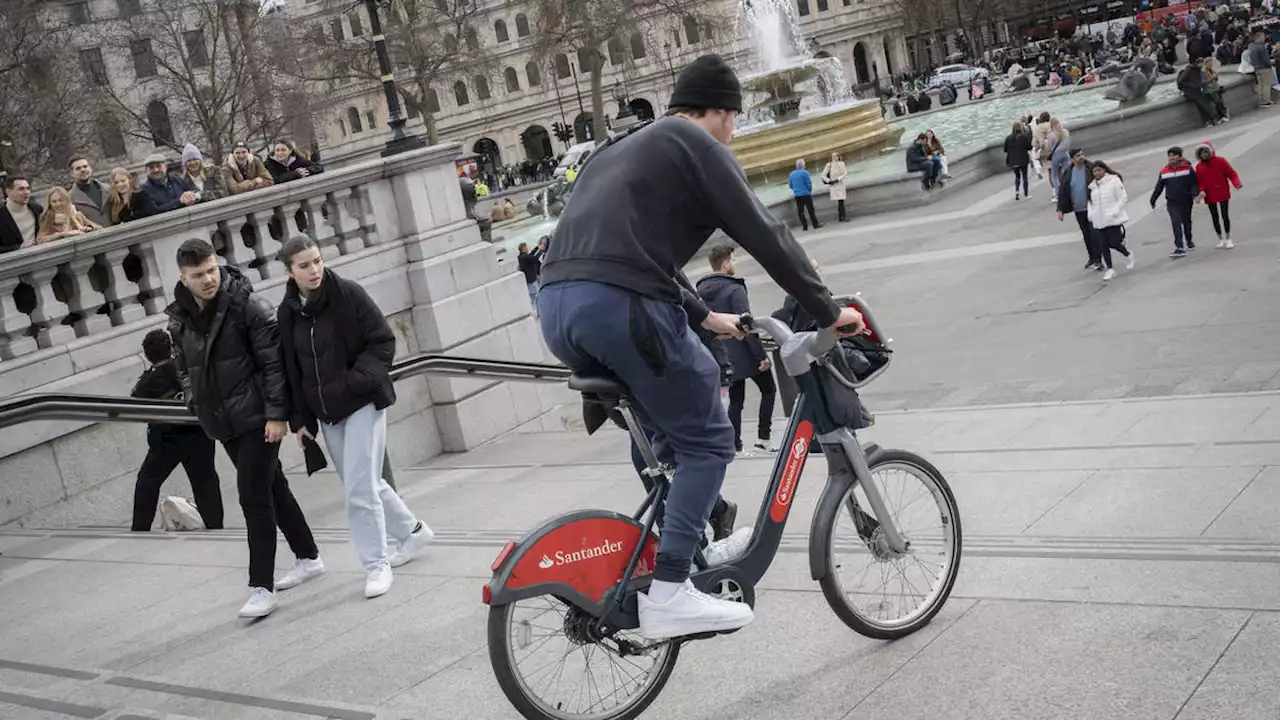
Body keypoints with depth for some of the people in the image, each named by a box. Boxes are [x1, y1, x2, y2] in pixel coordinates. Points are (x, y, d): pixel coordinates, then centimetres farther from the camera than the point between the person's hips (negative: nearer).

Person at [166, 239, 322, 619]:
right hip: (222, 422, 7)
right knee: (272, 488, 18)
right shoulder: (178, 319, 4)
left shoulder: (247, 305, -14)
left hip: (257, 417, -7)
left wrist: (277, 413, -18)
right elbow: (184, 369, 17)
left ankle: (261, 586, -3)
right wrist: (196, 403, 8)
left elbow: (274, 361, -14)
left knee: (253, 495, -9)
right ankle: (308, 557, 33)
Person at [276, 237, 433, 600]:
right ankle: (412, 530, 36)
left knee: (359, 488, -10)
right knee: (364, 483, 15)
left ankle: (376, 565, 2)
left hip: (362, 403, -5)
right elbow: (291, 369, 9)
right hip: (326, 412, 6)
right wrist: (300, 418, 5)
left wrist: (357, 382, -20)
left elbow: (383, 341, -9)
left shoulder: (348, 293, -10)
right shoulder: (286, 313, 3)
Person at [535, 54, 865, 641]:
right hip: (620, 306, -9)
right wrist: (827, 312, 9)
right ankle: (667, 593, -5)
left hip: (556, 308, 9)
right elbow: (764, 236, 1)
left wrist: (705, 317, 40)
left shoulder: (619, 151, 33)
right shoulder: (695, 144, 7)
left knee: (674, 427, 27)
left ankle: (694, 545, 33)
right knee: (706, 442, 2)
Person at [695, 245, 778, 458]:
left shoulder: (700, 290, 6)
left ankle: (736, 446, 10)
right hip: (745, 353, -6)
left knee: (735, 400, 14)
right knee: (768, 390, 11)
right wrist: (762, 354, -18)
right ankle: (763, 437, 5)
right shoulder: (734, 290, -17)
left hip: (725, 356, 7)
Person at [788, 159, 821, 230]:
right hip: (806, 194, -4)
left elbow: (790, 185, 11)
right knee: (811, 210, 2)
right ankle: (815, 224, 6)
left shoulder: (792, 174, 6)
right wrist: (810, 191, 9)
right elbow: (809, 183, -10)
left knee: (800, 211, 7)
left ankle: (804, 226, 5)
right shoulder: (804, 173, -10)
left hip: (797, 195, 4)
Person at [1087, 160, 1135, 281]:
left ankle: (1129, 255, 24)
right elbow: (1090, 202, 21)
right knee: (1103, 246, 0)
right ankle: (1109, 269, 10)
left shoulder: (1114, 180, -7)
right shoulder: (1092, 186, 10)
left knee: (1114, 243, -6)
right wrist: (1091, 214, 4)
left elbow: (1123, 198, -8)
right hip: (1099, 221, 5)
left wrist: (1114, 212, -16)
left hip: (1114, 220, -5)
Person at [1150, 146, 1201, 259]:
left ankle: (1189, 241, 43)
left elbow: (1194, 184, -5)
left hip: (1186, 202, 0)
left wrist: (1195, 194, -21)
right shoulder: (1164, 172, -1)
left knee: (1186, 222, 19)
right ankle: (1179, 248, -17)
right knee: (1176, 224, -13)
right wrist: (1153, 200, 13)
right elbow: (1159, 188, 9)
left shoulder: (1187, 168, -6)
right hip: (1172, 203, 0)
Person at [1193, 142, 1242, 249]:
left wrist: (1237, 183, -20)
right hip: (1210, 198, 3)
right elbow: (1199, 182, 6)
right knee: (1215, 219, 7)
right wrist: (1202, 191, -14)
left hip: (1224, 195, -3)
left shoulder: (1220, 161, -4)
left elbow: (1232, 173, -4)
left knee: (1225, 217, 0)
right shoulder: (1199, 167, 4)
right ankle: (1221, 240, 20)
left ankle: (1228, 239, 12)